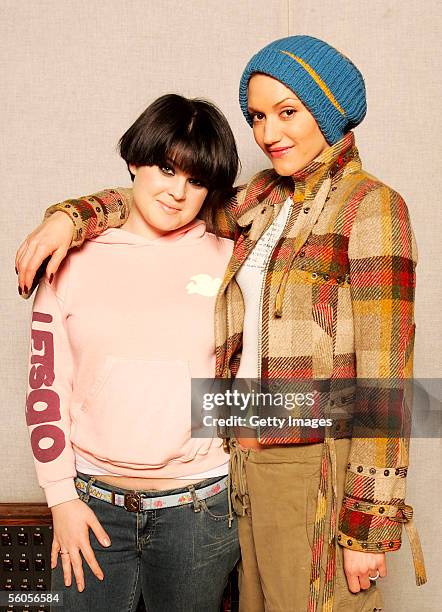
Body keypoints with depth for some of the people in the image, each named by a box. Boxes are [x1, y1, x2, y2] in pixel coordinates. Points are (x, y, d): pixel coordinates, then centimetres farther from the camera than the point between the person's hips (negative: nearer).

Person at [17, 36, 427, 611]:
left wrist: (369, 524, -14)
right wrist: (73, 215, -4)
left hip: (318, 476, -6)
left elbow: (383, 378, -15)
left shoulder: (370, 207, -11)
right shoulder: (266, 198, 9)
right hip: (247, 465, 6)